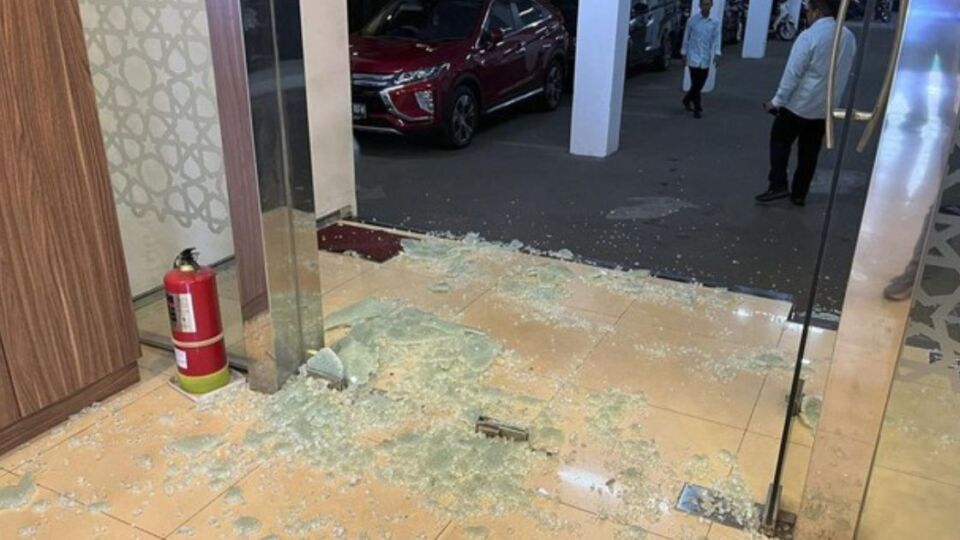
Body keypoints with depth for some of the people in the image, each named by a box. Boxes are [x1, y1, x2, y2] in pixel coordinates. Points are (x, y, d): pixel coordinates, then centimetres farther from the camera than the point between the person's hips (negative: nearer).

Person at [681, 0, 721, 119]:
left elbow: (716, 38, -4)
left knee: (700, 84, 11)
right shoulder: (692, 19, -4)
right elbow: (686, 36, 3)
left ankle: (687, 100, 35)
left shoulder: (715, 21, -1)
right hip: (694, 56, -3)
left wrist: (717, 53, -17)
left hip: (706, 58, 3)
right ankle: (698, 109, 3)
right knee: (695, 84, -7)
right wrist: (684, 53, 4)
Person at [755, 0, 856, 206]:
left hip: (799, 103, -6)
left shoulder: (809, 36, -18)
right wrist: (831, 98, 19)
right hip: (826, 107, 6)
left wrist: (777, 101, -10)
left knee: (780, 141, 12)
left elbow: (792, 73, -17)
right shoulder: (848, 37, 3)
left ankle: (778, 186, 1)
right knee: (809, 152, 13)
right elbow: (845, 74, 11)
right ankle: (799, 194, 20)